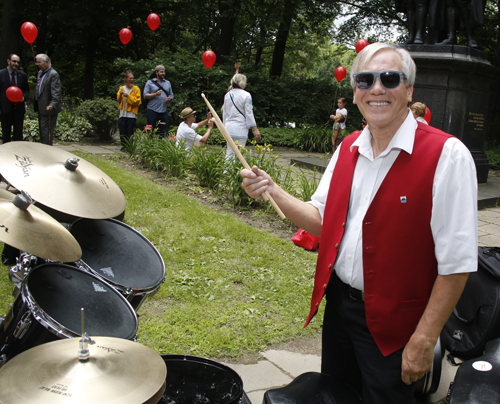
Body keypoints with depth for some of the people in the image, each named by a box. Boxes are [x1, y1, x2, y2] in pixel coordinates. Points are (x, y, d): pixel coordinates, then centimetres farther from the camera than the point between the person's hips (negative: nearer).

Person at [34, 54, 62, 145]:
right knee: (42, 133, 16)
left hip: (49, 110, -10)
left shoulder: (53, 74, -15)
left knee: (46, 133, -7)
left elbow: (56, 93, -23)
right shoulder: (40, 73, 14)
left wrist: (52, 105, -36)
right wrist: (35, 105, 18)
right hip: (41, 110, 10)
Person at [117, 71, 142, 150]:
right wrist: (120, 95, -11)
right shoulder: (122, 88, 13)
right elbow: (118, 100, 9)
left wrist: (127, 96, -14)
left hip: (131, 114, -3)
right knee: (122, 131, 3)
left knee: (130, 131, -4)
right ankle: (124, 145, 14)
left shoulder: (136, 89, 2)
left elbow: (137, 101, -7)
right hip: (123, 113, 3)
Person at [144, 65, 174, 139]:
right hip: (152, 111, -4)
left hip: (164, 111, 4)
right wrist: (155, 94, -16)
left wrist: (169, 98, -5)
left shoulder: (168, 83, 19)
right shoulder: (150, 82, 6)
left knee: (163, 132, 4)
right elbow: (145, 95, -1)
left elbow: (171, 95, 19)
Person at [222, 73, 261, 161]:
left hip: (229, 127, 5)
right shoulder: (246, 95, -6)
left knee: (229, 153, 10)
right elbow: (249, 113, -7)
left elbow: (224, 113, 15)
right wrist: (255, 129, -4)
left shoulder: (227, 95, 9)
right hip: (240, 128, -5)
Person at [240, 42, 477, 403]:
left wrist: (424, 340, -18)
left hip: (392, 324, -6)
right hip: (338, 304, 6)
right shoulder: (348, 149, 3)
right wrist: (273, 191, -7)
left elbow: (456, 263, -19)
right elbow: (321, 220, 8)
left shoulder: (447, 155, -18)